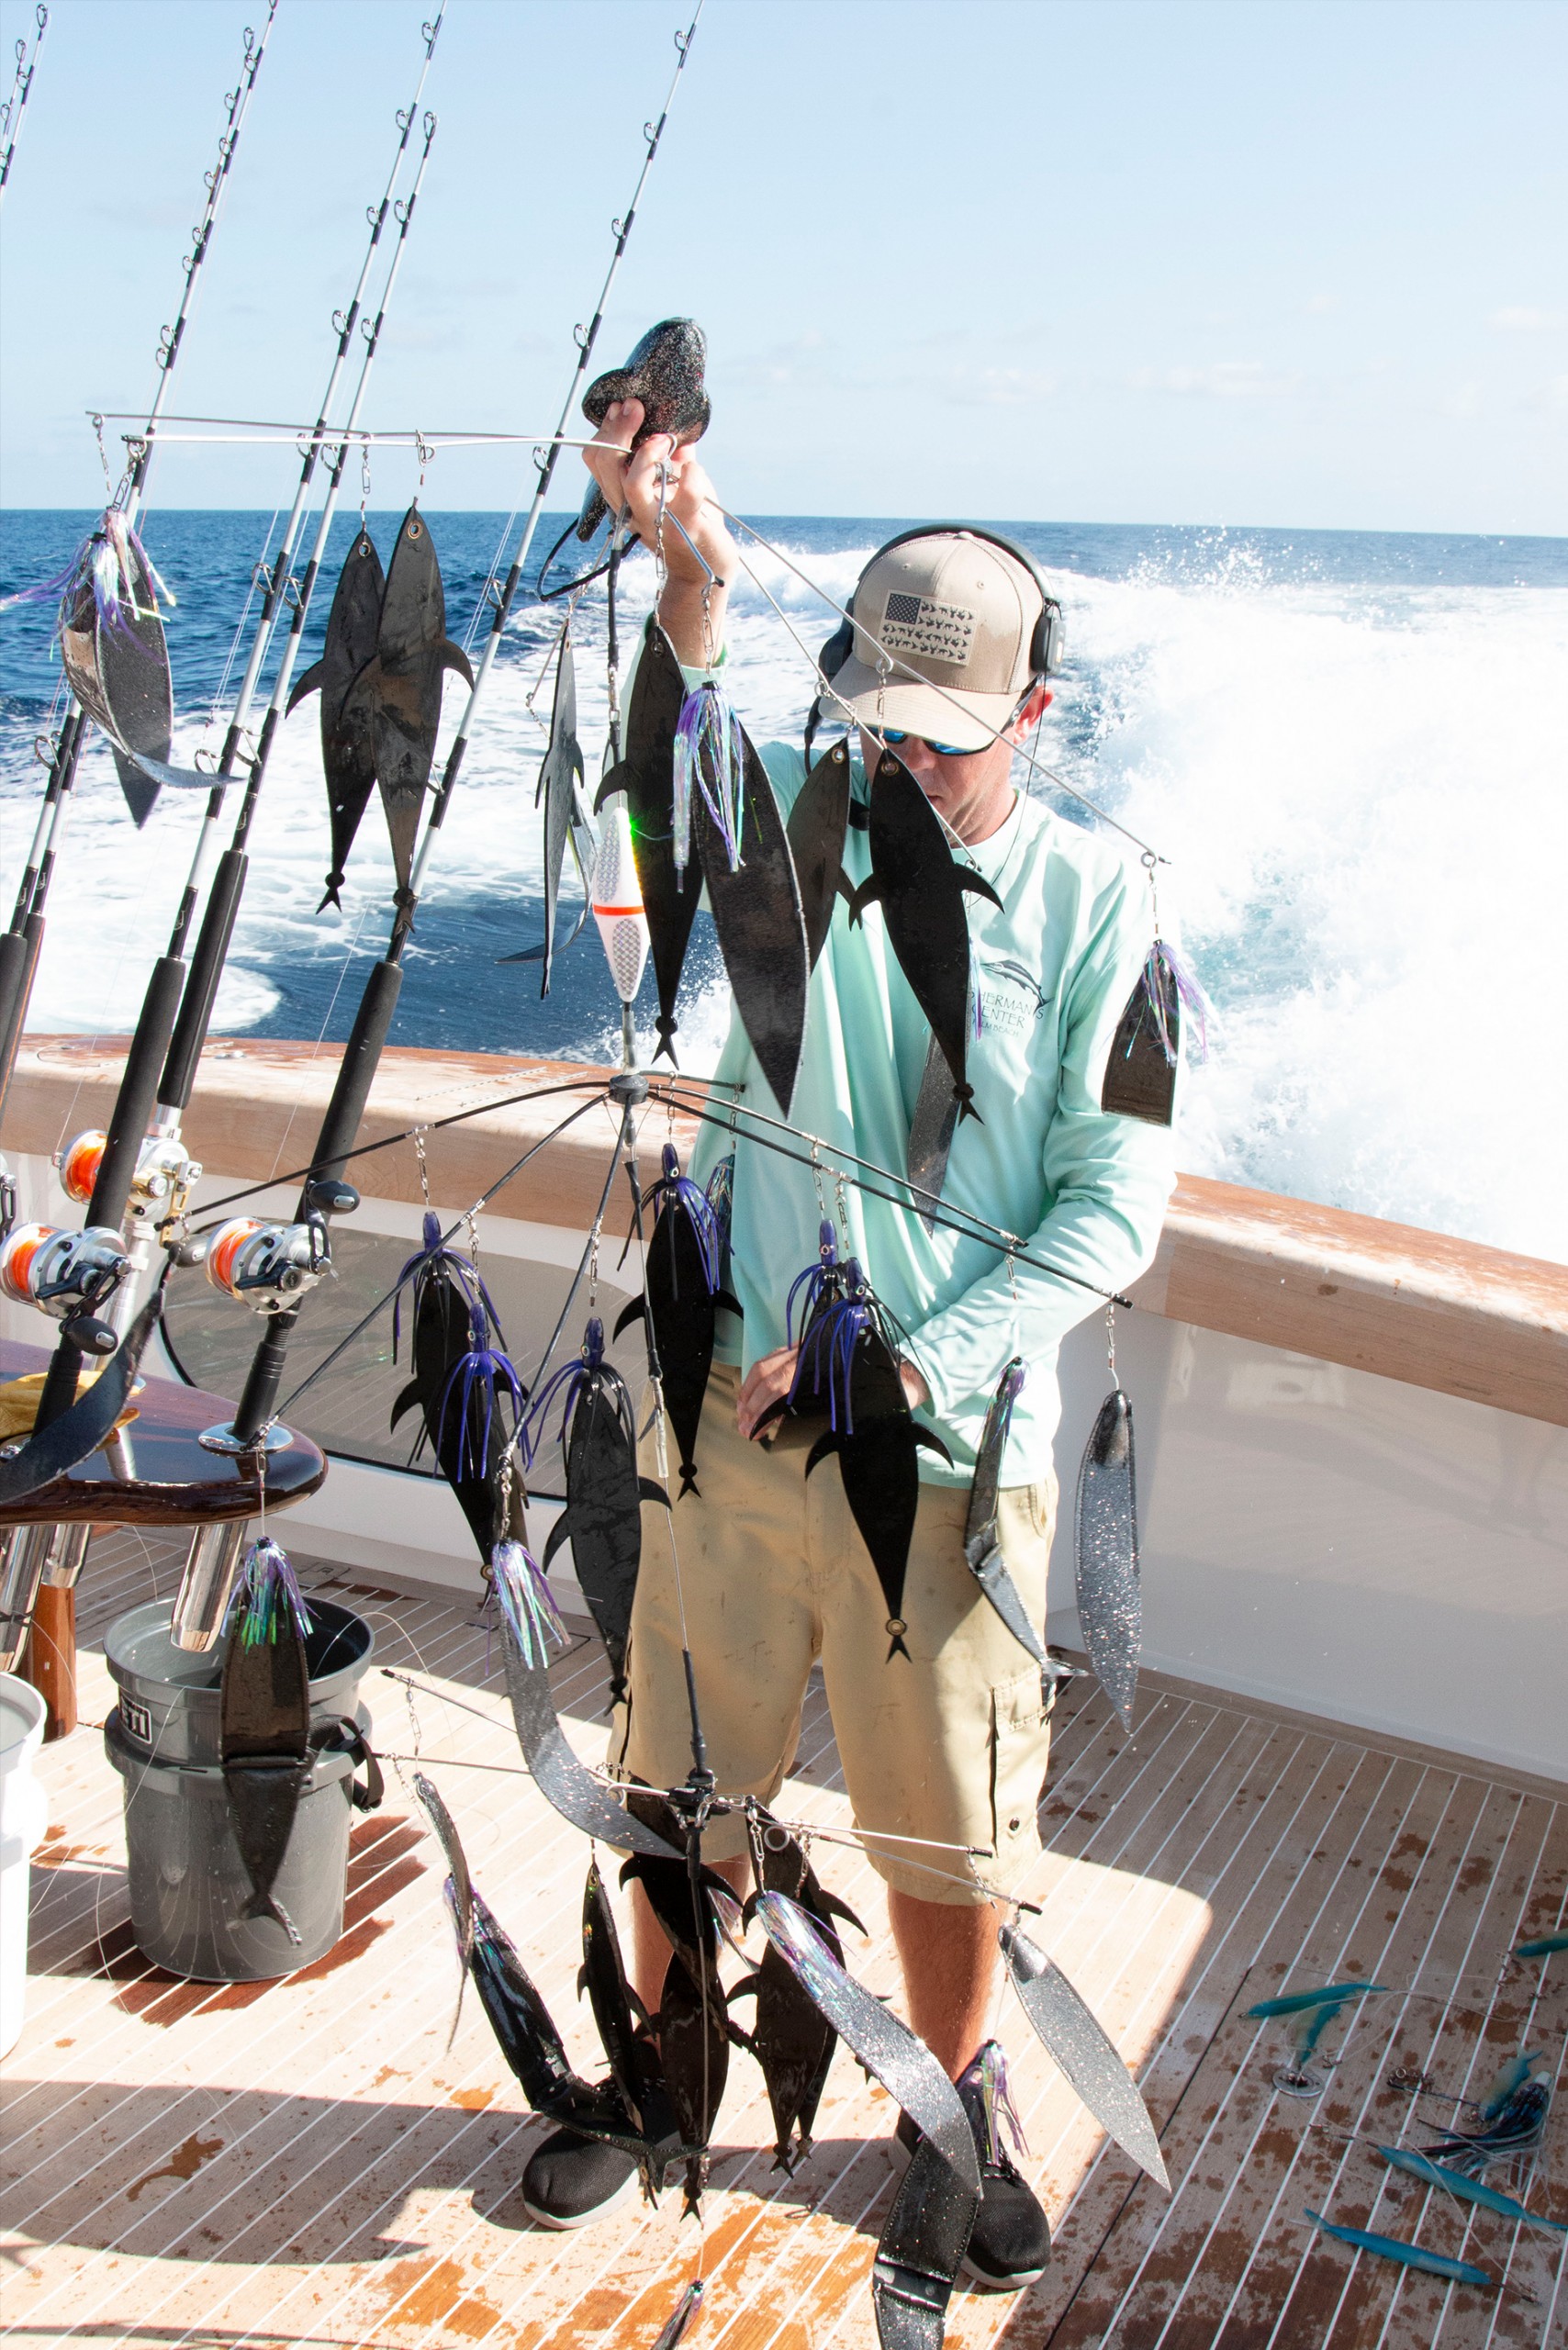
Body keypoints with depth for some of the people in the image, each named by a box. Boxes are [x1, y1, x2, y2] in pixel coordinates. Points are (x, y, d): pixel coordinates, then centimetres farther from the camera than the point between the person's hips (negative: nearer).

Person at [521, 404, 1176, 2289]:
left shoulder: (1096, 901, -5)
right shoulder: (797, 813, -1)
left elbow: (1114, 1206, -8)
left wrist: (905, 1367, -17)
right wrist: (692, 583, -42)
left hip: (951, 1440, -1)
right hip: (736, 1408, 2)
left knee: (948, 1824, 12)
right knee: (692, 1778, 16)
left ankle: (953, 2104, 39)